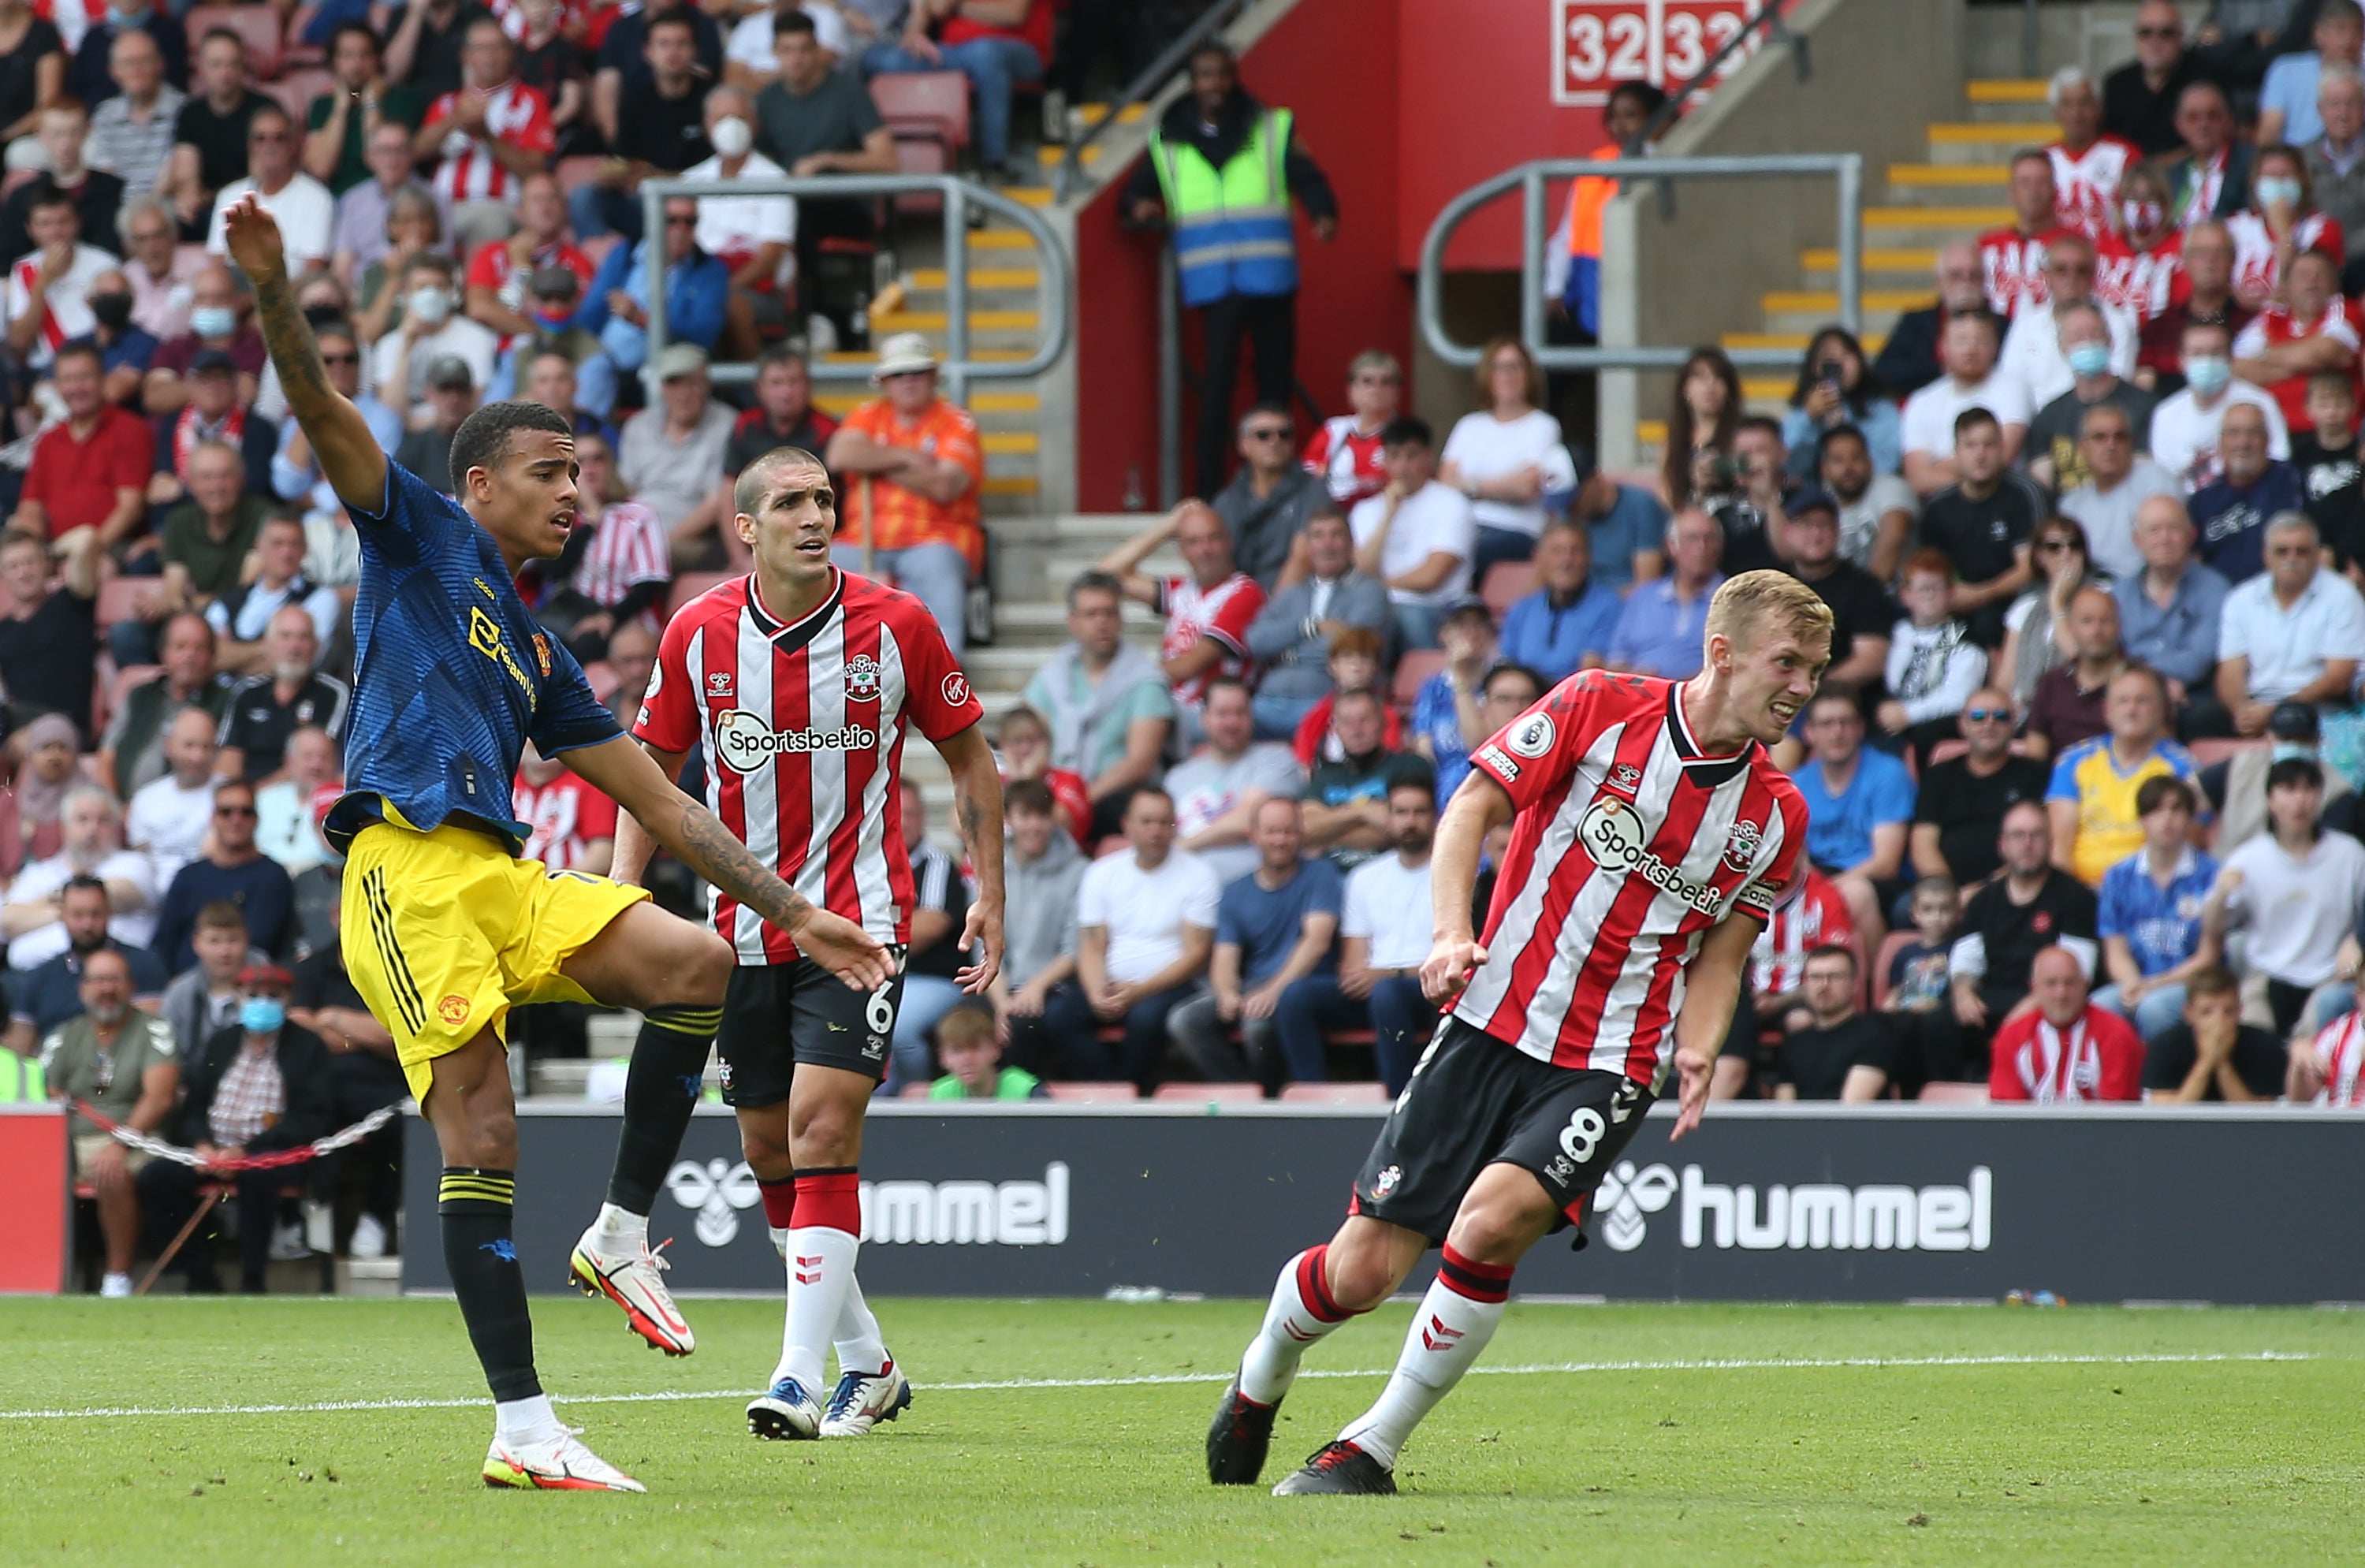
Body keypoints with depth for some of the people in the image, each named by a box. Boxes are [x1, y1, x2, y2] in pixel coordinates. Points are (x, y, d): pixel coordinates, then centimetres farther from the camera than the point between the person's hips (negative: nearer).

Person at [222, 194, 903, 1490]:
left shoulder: (537, 657, 26)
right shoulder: (423, 538, 11)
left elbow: (660, 803, 28)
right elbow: (324, 419, -4)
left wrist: (796, 917, 24)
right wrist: (274, 296, -22)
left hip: (505, 883, 7)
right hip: (411, 862, -7)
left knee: (699, 965, -11)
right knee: (480, 1134, -14)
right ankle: (522, 1430, -16)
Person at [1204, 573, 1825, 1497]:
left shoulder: (1776, 816, 5)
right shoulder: (1598, 707, -5)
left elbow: (1719, 958, 13)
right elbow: (1474, 806, -1)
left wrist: (1696, 1054, -5)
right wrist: (1451, 932, -16)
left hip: (1606, 1069, 1)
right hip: (1491, 1028, -1)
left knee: (1490, 1222, -27)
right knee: (1361, 1271, -2)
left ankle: (1375, 1450, -10)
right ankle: (1260, 1383, 32)